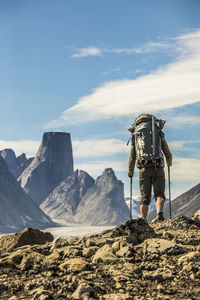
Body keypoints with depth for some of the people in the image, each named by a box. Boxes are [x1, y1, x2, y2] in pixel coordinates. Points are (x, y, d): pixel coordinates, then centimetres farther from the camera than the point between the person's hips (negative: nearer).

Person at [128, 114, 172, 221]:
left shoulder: (135, 136, 11)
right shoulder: (159, 134, 9)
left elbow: (132, 158, 14)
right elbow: (168, 154, 11)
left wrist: (130, 172, 29)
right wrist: (169, 163, 33)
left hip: (144, 170, 1)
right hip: (158, 169, -1)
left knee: (145, 197, 8)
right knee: (159, 194, 4)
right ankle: (159, 214, -20)